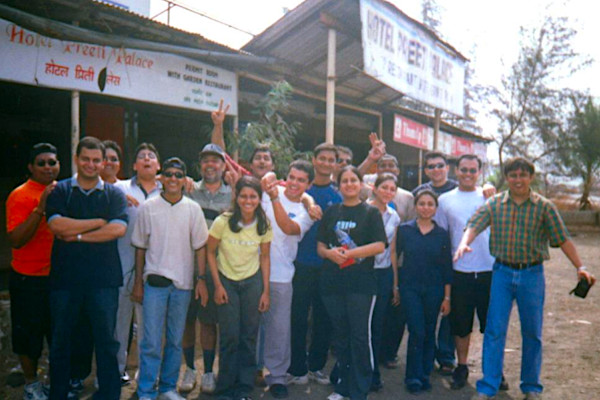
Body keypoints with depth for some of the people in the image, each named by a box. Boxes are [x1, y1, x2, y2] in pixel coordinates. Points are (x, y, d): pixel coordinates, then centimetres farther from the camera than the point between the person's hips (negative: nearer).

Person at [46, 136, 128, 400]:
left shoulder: (114, 194, 6)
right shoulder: (60, 191, 5)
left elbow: (118, 229, -10)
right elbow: (57, 225, -11)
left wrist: (78, 235, -11)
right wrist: (99, 222, -9)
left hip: (103, 278, 0)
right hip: (65, 277, 1)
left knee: (105, 338, 6)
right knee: (60, 339, 12)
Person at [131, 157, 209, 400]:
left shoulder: (193, 209, 3)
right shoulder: (148, 207, 0)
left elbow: (200, 246, 5)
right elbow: (140, 247, 5)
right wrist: (138, 283, 4)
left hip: (183, 282, 2)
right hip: (155, 281, -1)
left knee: (175, 341, 11)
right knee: (151, 341, -2)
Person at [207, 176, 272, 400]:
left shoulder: (264, 225, -8)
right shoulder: (223, 222, -16)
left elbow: (265, 257, 2)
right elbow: (210, 251, -5)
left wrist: (266, 291, 0)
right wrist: (217, 285, -8)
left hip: (252, 282, 2)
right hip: (226, 280, -2)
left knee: (249, 336, 6)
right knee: (229, 337, -1)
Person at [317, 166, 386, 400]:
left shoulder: (371, 212, 2)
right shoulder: (331, 212, 12)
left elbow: (380, 246, -8)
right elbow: (320, 245, 10)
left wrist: (349, 253, -16)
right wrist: (330, 253, -12)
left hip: (361, 282, -3)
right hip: (332, 282, 4)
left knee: (360, 336, -1)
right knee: (340, 335, 12)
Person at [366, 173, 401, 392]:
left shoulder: (394, 216, 9)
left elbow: (392, 252, 13)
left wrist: (395, 284, 14)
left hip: (384, 275, 4)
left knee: (377, 326, 12)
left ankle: (373, 374, 25)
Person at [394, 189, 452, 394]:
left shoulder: (442, 234, 2)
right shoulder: (404, 229, -1)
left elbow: (447, 267, 4)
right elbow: (395, 257, 2)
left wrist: (447, 297, 3)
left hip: (433, 290, 2)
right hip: (410, 288, -2)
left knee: (429, 333, 8)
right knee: (417, 332, -6)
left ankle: (424, 375, 23)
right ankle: (413, 377, 8)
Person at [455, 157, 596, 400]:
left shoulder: (544, 206, -1)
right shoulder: (494, 204, 1)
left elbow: (562, 239, -2)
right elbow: (474, 225, -9)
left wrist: (580, 267, -9)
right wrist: (464, 243, -30)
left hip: (532, 273, 0)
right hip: (502, 272, 0)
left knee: (532, 333, 10)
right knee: (494, 330, 1)